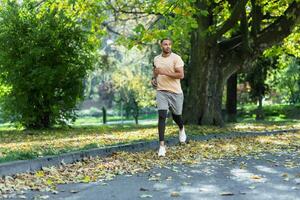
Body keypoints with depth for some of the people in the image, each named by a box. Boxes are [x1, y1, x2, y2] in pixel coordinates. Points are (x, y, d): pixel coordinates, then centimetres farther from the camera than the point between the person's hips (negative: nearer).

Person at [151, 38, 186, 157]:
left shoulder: (176, 58, -9)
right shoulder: (156, 59, 7)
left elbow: (181, 75, -17)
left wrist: (165, 72, -24)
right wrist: (153, 79, 5)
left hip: (175, 92, -2)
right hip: (161, 91, 2)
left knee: (176, 116, 13)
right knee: (162, 116, -13)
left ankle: (181, 129, 50)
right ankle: (162, 145, -11)